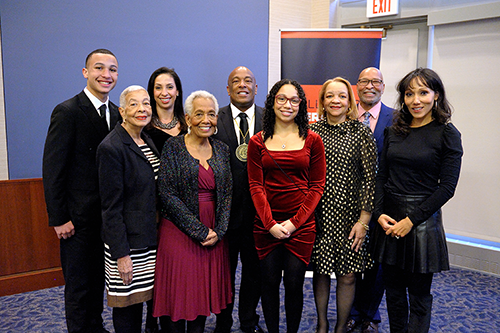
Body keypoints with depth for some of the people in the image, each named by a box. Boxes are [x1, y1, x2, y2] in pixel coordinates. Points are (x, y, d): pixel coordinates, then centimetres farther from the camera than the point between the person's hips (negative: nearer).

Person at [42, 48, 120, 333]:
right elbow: (53, 169, -14)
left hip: (108, 215, 6)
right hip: (79, 217, -6)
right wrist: (59, 218, -15)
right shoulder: (68, 112, -12)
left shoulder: (116, 113, 8)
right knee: (79, 283, 8)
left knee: (99, 277, 20)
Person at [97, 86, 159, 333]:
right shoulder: (111, 147, -16)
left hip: (150, 237, 7)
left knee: (139, 298, 17)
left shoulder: (148, 141, 9)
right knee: (127, 304, 6)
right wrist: (121, 254, -17)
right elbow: (111, 207, -17)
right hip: (127, 241, -7)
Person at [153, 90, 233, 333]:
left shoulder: (222, 150, 7)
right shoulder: (173, 147, -6)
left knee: (204, 292, 12)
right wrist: (200, 231, -14)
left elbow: (227, 194, 7)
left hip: (213, 235, 4)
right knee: (177, 292, 4)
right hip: (179, 232, -4)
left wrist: (219, 231, -6)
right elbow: (167, 194, -13)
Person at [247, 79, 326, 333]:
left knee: (294, 284, 4)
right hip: (266, 224, 1)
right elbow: (255, 185, 0)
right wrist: (270, 223, -10)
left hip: (301, 224, -1)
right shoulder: (257, 142, 4)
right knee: (270, 283, 8)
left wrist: (294, 222, -9)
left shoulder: (312, 140, 2)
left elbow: (317, 186, -1)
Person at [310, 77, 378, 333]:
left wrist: (364, 220, -9)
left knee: (347, 275, 7)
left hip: (348, 214, -2)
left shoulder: (361, 133, -3)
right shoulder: (312, 132, 3)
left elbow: (370, 178, -5)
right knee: (320, 271, 12)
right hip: (317, 214, 2)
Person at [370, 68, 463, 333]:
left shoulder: (447, 134, -6)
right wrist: (379, 213, -5)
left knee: (419, 295, 8)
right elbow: (382, 176, 8)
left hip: (422, 221, -4)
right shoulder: (394, 131, 7)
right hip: (388, 220, 4)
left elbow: (447, 186, -10)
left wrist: (411, 220, -14)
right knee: (393, 290, 14)